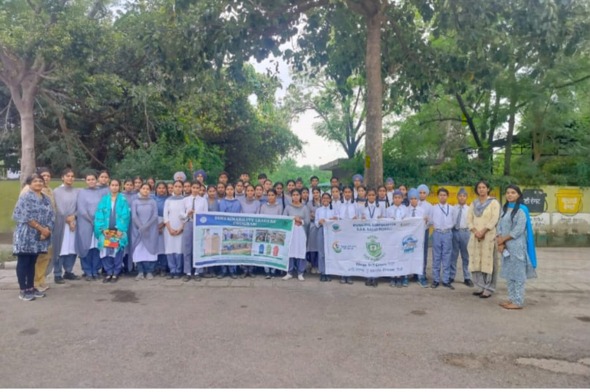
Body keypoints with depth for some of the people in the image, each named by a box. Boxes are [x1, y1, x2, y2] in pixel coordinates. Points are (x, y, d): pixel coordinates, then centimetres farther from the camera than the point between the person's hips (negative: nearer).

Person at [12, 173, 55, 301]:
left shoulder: (46, 199, 13)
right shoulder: (25, 197, -6)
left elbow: (51, 216, 8)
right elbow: (26, 217, -15)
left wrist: (47, 230, -8)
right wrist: (41, 229, -16)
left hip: (39, 237, 6)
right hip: (26, 236, -6)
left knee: (32, 263, 13)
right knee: (23, 263, 0)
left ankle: (31, 288, 19)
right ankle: (23, 290, 6)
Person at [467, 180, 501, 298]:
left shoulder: (493, 202, 0)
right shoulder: (474, 203, 14)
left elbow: (494, 219, -10)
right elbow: (469, 219, 6)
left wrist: (483, 231, -16)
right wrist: (475, 231, -10)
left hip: (489, 236, -5)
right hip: (475, 236, 5)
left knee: (488, 261, -5)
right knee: (476, 261, 4)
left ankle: (488, 289, 0)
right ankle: (481, 287, 13)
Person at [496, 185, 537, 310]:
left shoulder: (521, 209, -9)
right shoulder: (505, 208, 13)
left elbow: (519, 230, -15)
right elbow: (500, 225, 9)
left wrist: (503, 239, -10)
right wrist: (500, 242, -5)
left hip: (517, 246, -7)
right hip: (506, 246, 7)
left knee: (518, 273, -3)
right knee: (508, 273, 11)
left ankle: (518, 302, 3)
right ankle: (512, 299, 20)